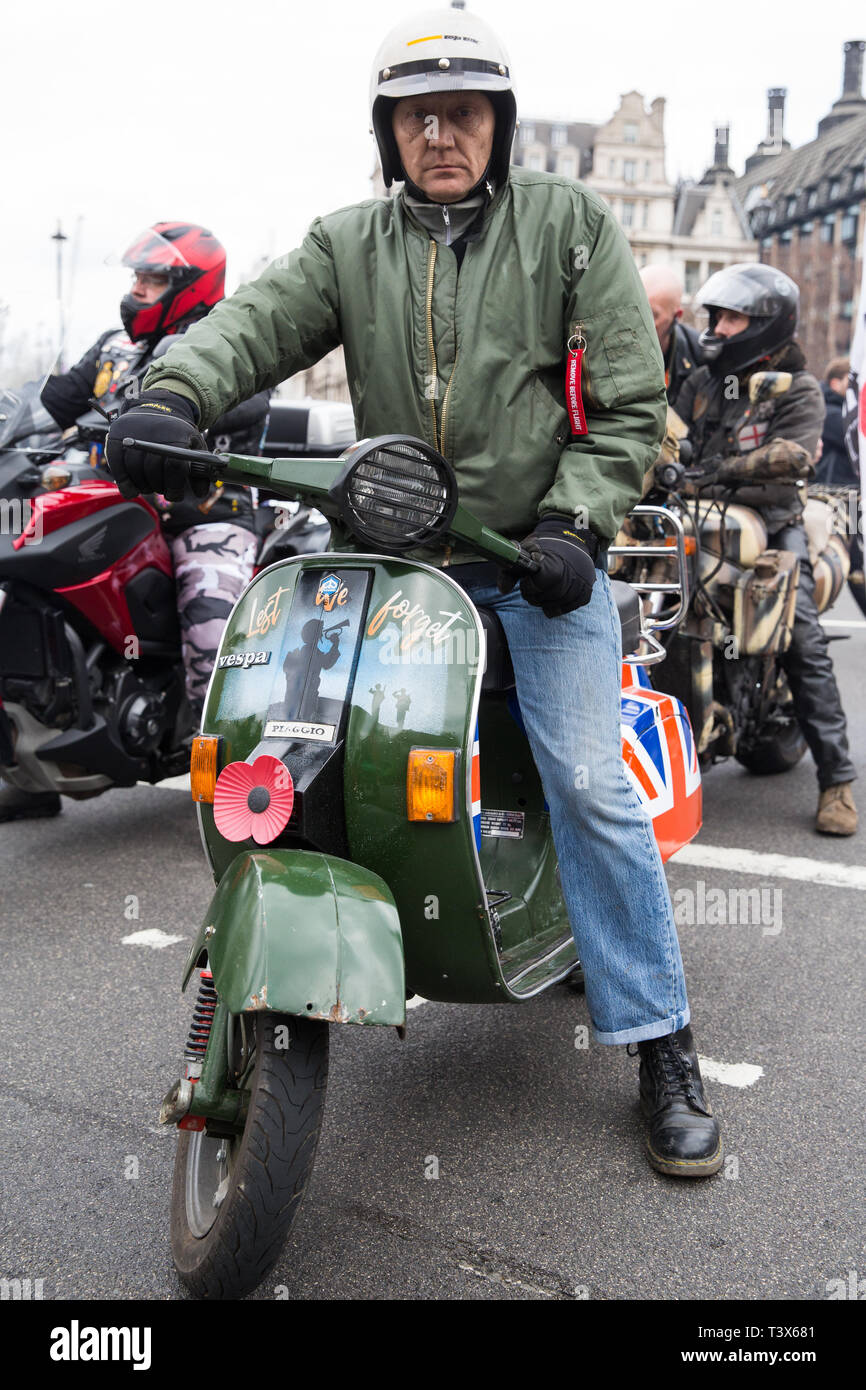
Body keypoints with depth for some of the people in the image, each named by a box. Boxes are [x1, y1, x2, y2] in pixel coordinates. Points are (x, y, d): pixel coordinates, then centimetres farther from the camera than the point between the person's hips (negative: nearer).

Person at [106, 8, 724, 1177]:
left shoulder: (572, 225, 2)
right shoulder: (348, 245, 9)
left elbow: (630, 398, -1)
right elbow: (256, 324, -8)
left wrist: (575, 525, -14)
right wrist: (173, 394, -29)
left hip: (541, 554, -3)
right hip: (396, 553, 3)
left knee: (589, 784, -10)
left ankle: (663, 1046, 2)